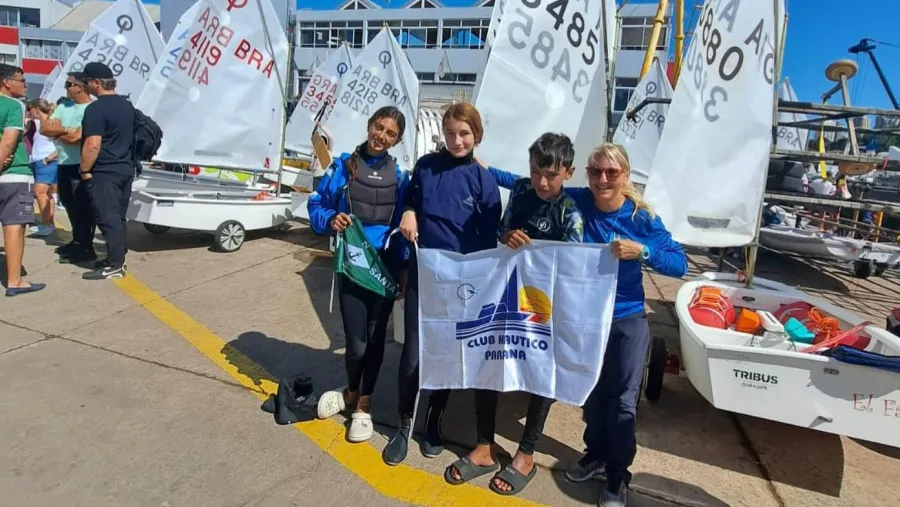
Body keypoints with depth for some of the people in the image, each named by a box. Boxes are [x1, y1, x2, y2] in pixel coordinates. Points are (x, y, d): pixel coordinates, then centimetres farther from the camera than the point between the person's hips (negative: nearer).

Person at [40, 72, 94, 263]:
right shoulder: (63, 106, 13)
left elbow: (75, 138, -20)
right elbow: (43, 128, 7)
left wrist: (56, 130, -2)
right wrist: (65, 130, -9)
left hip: (81, 166, -9)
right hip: (63, 164, 9)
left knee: (82, 207, -5)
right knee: (70, 205, 17)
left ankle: (86, 248, 0)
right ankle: (77, 241, 29)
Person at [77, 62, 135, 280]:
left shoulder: (96, 108, -15)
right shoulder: (127, 105, 13)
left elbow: (93, 145, -21)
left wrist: (85, 169, -10)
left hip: (104, 172, -9)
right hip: (126, 169, 9)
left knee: (107, 219, -6)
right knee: (118, 217, 14)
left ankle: (114, 265, -4)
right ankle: (117, 258, 20)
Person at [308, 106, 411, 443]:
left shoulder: (399, 177, 3)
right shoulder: (343, 166, -1)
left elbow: (403, 225, 6)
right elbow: (316, 205, 4)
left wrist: (404, 271, -5)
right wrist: (330, 219, -16)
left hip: (385, 269, 2)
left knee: (375, 338, 11)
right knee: (357, 343, -3)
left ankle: (363, 405, 32)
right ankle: (352, 391, 31)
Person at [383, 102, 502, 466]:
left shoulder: (484, 180, -6)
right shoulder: (426, 165, -1)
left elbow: (488, 239, -4)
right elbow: (410, 198, 16)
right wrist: (408, 213, -7)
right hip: (421, 273, 1)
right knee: (413, 352, 1)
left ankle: (434, 422, 32)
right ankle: (405, 425, 22)